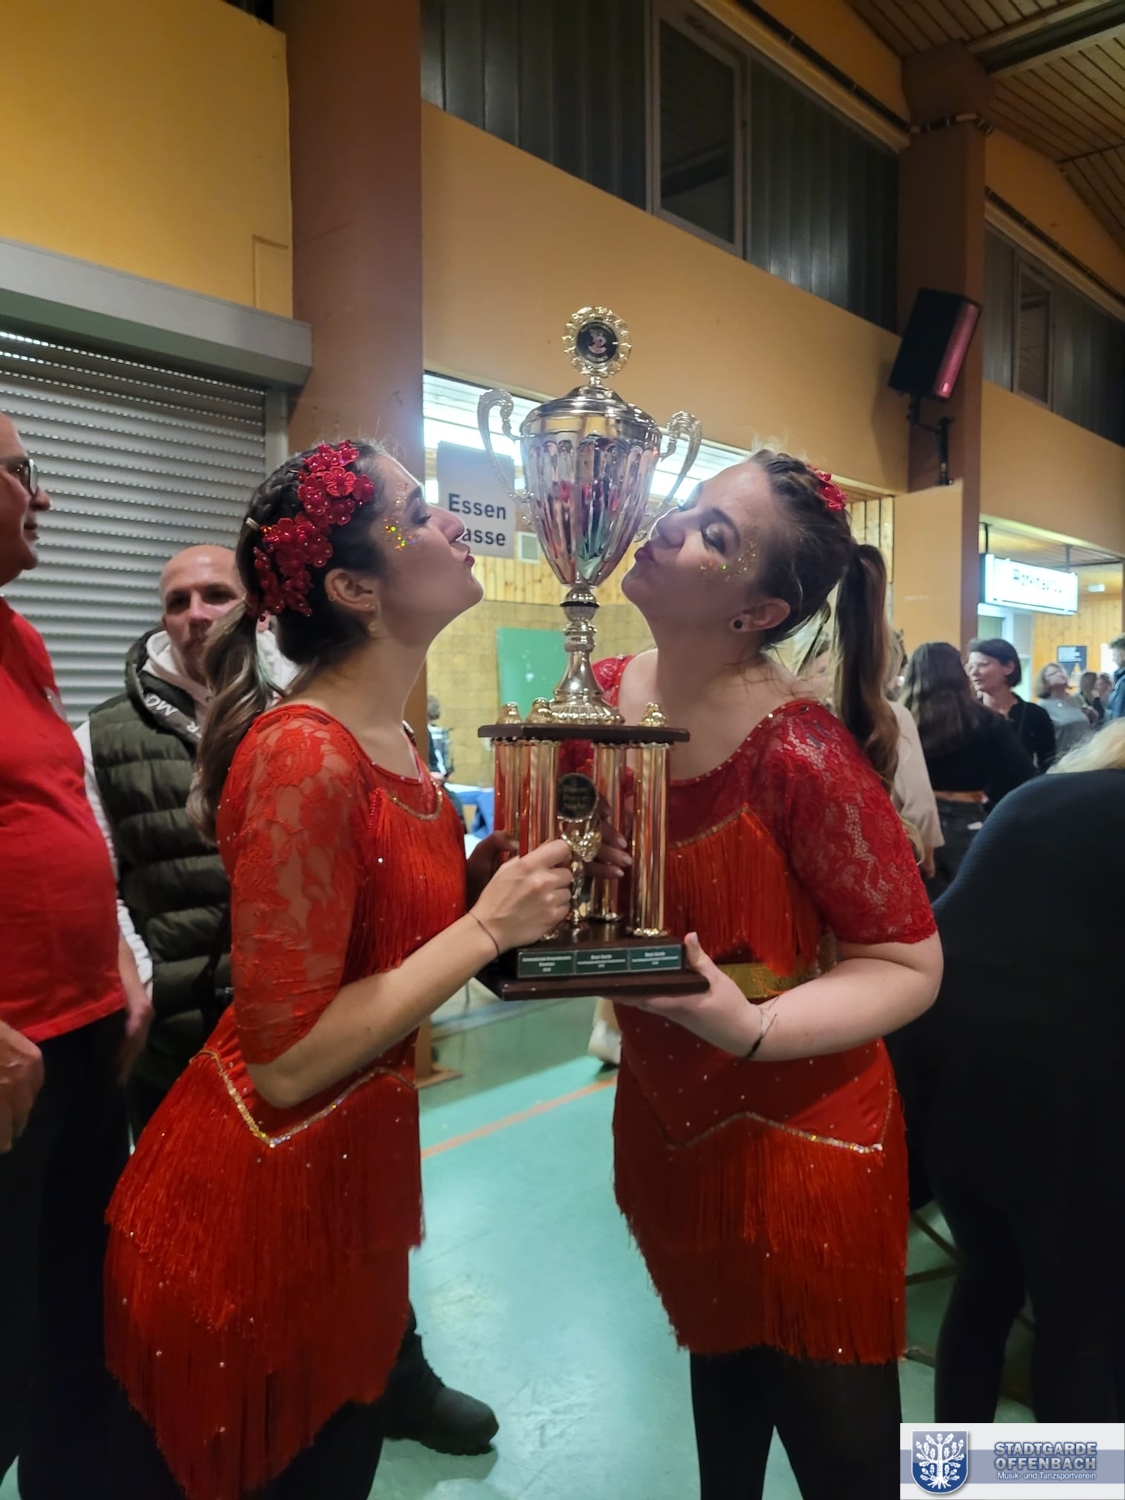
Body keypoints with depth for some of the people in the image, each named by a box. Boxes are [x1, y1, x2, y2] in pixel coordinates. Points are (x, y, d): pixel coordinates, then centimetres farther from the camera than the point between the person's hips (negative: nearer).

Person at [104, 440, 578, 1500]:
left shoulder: (388, 741, 3)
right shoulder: (306, 755, -24)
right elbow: (285, 1059, -24)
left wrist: (490, 881, -4)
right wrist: (486, 930, -21)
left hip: (350, 1180, 8)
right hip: (249, 1221, -8)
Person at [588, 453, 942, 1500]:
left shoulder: (801, 754, -27)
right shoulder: (601, 698, -7)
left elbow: (909, 964, -19)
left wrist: (753, 1028, -31)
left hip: (798, 1135, -5)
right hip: (664, 1119, 6)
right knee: (719, 1366, 29)